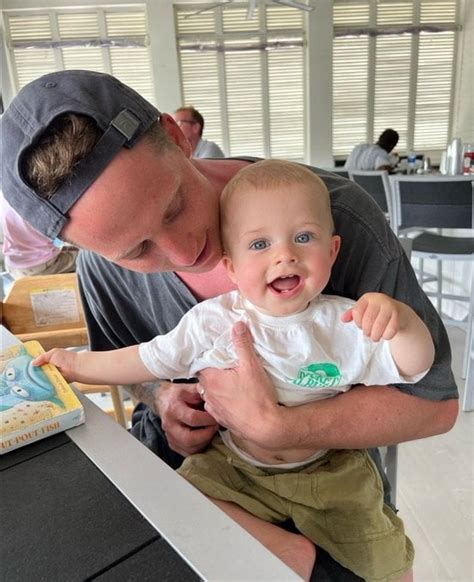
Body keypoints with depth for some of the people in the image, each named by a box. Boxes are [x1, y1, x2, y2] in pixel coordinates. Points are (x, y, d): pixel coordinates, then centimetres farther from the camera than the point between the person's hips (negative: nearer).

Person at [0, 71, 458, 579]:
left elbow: (435, 403, -20)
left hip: (326, 459, -1)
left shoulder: (341, 218, -28)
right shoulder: (104, 266, -17)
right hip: (188, 442, 3)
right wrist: (162, 398, -18)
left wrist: (272, 427, -31)